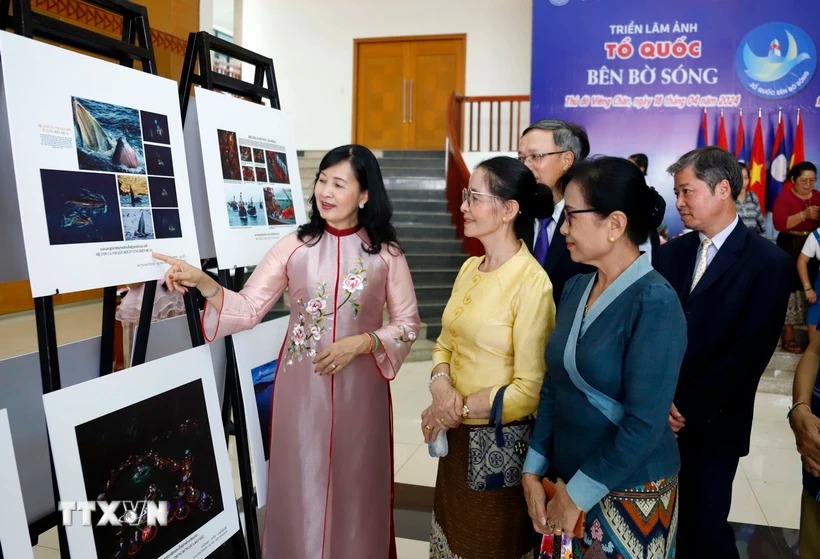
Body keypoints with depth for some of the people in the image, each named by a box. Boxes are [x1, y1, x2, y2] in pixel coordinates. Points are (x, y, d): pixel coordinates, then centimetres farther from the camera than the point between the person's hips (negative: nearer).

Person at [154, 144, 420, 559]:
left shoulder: (385, 253, -3)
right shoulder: (295, 246, -2)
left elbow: (408, 323, 0)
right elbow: (248, 308, -6)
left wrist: (359, 344, -14)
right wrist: (204, 284, -22)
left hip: (359, 388, 0)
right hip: (301, 386, 1)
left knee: (356, 489, 13)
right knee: (301, 487, 12)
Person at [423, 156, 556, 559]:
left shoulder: (531, 282, -20)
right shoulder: (470, 268, 4)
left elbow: (530, 389, -21)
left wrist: (460, 408, -14)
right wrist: (441, 388, -11)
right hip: (458, 436, 7)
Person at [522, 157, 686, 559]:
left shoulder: (655, 303, -20)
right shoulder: (575, 289, 1)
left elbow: (644, 424, -22)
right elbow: (553, 387, 4)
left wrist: (578, 494, -15)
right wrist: (533, 471, 0)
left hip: (630, 493, -6)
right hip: (566, 478, 6)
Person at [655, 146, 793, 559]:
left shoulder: (769, 263, -6)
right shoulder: (670, 252, 9)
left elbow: (749, 353, -12)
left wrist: (689, 411, -13)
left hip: (711, 424, -4)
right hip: (658, 417, 4)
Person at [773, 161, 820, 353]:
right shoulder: (785, 197, -5)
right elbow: (779, 224, -18)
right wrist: (804, 214, -25)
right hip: (791, 248, -5)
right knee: (791, 288, -6)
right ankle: (788, 336, 1)